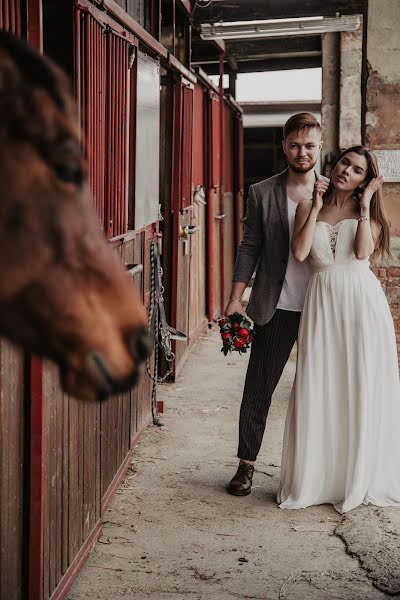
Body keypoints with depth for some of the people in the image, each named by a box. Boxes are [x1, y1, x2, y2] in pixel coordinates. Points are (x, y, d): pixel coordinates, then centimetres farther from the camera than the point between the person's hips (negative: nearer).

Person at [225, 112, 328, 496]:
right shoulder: (262, 194, 2)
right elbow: (249, 248, 2)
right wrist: (235, 298, -3)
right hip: (276, 308, -1)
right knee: (258, 389, 4)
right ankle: (246, 464, 18)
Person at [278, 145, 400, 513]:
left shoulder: (367, 213, 8)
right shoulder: (309, 209, 10)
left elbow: (363, 251, -10)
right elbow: (300, 252, -6)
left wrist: (365, 205, -5)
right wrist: (316, 207, -2)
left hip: (362, 302, -1)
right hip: (323, 302, 1)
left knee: (362, 387, 1)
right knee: (319, 389, 0)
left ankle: (361, 478, 14)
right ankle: (317, 478, 11)